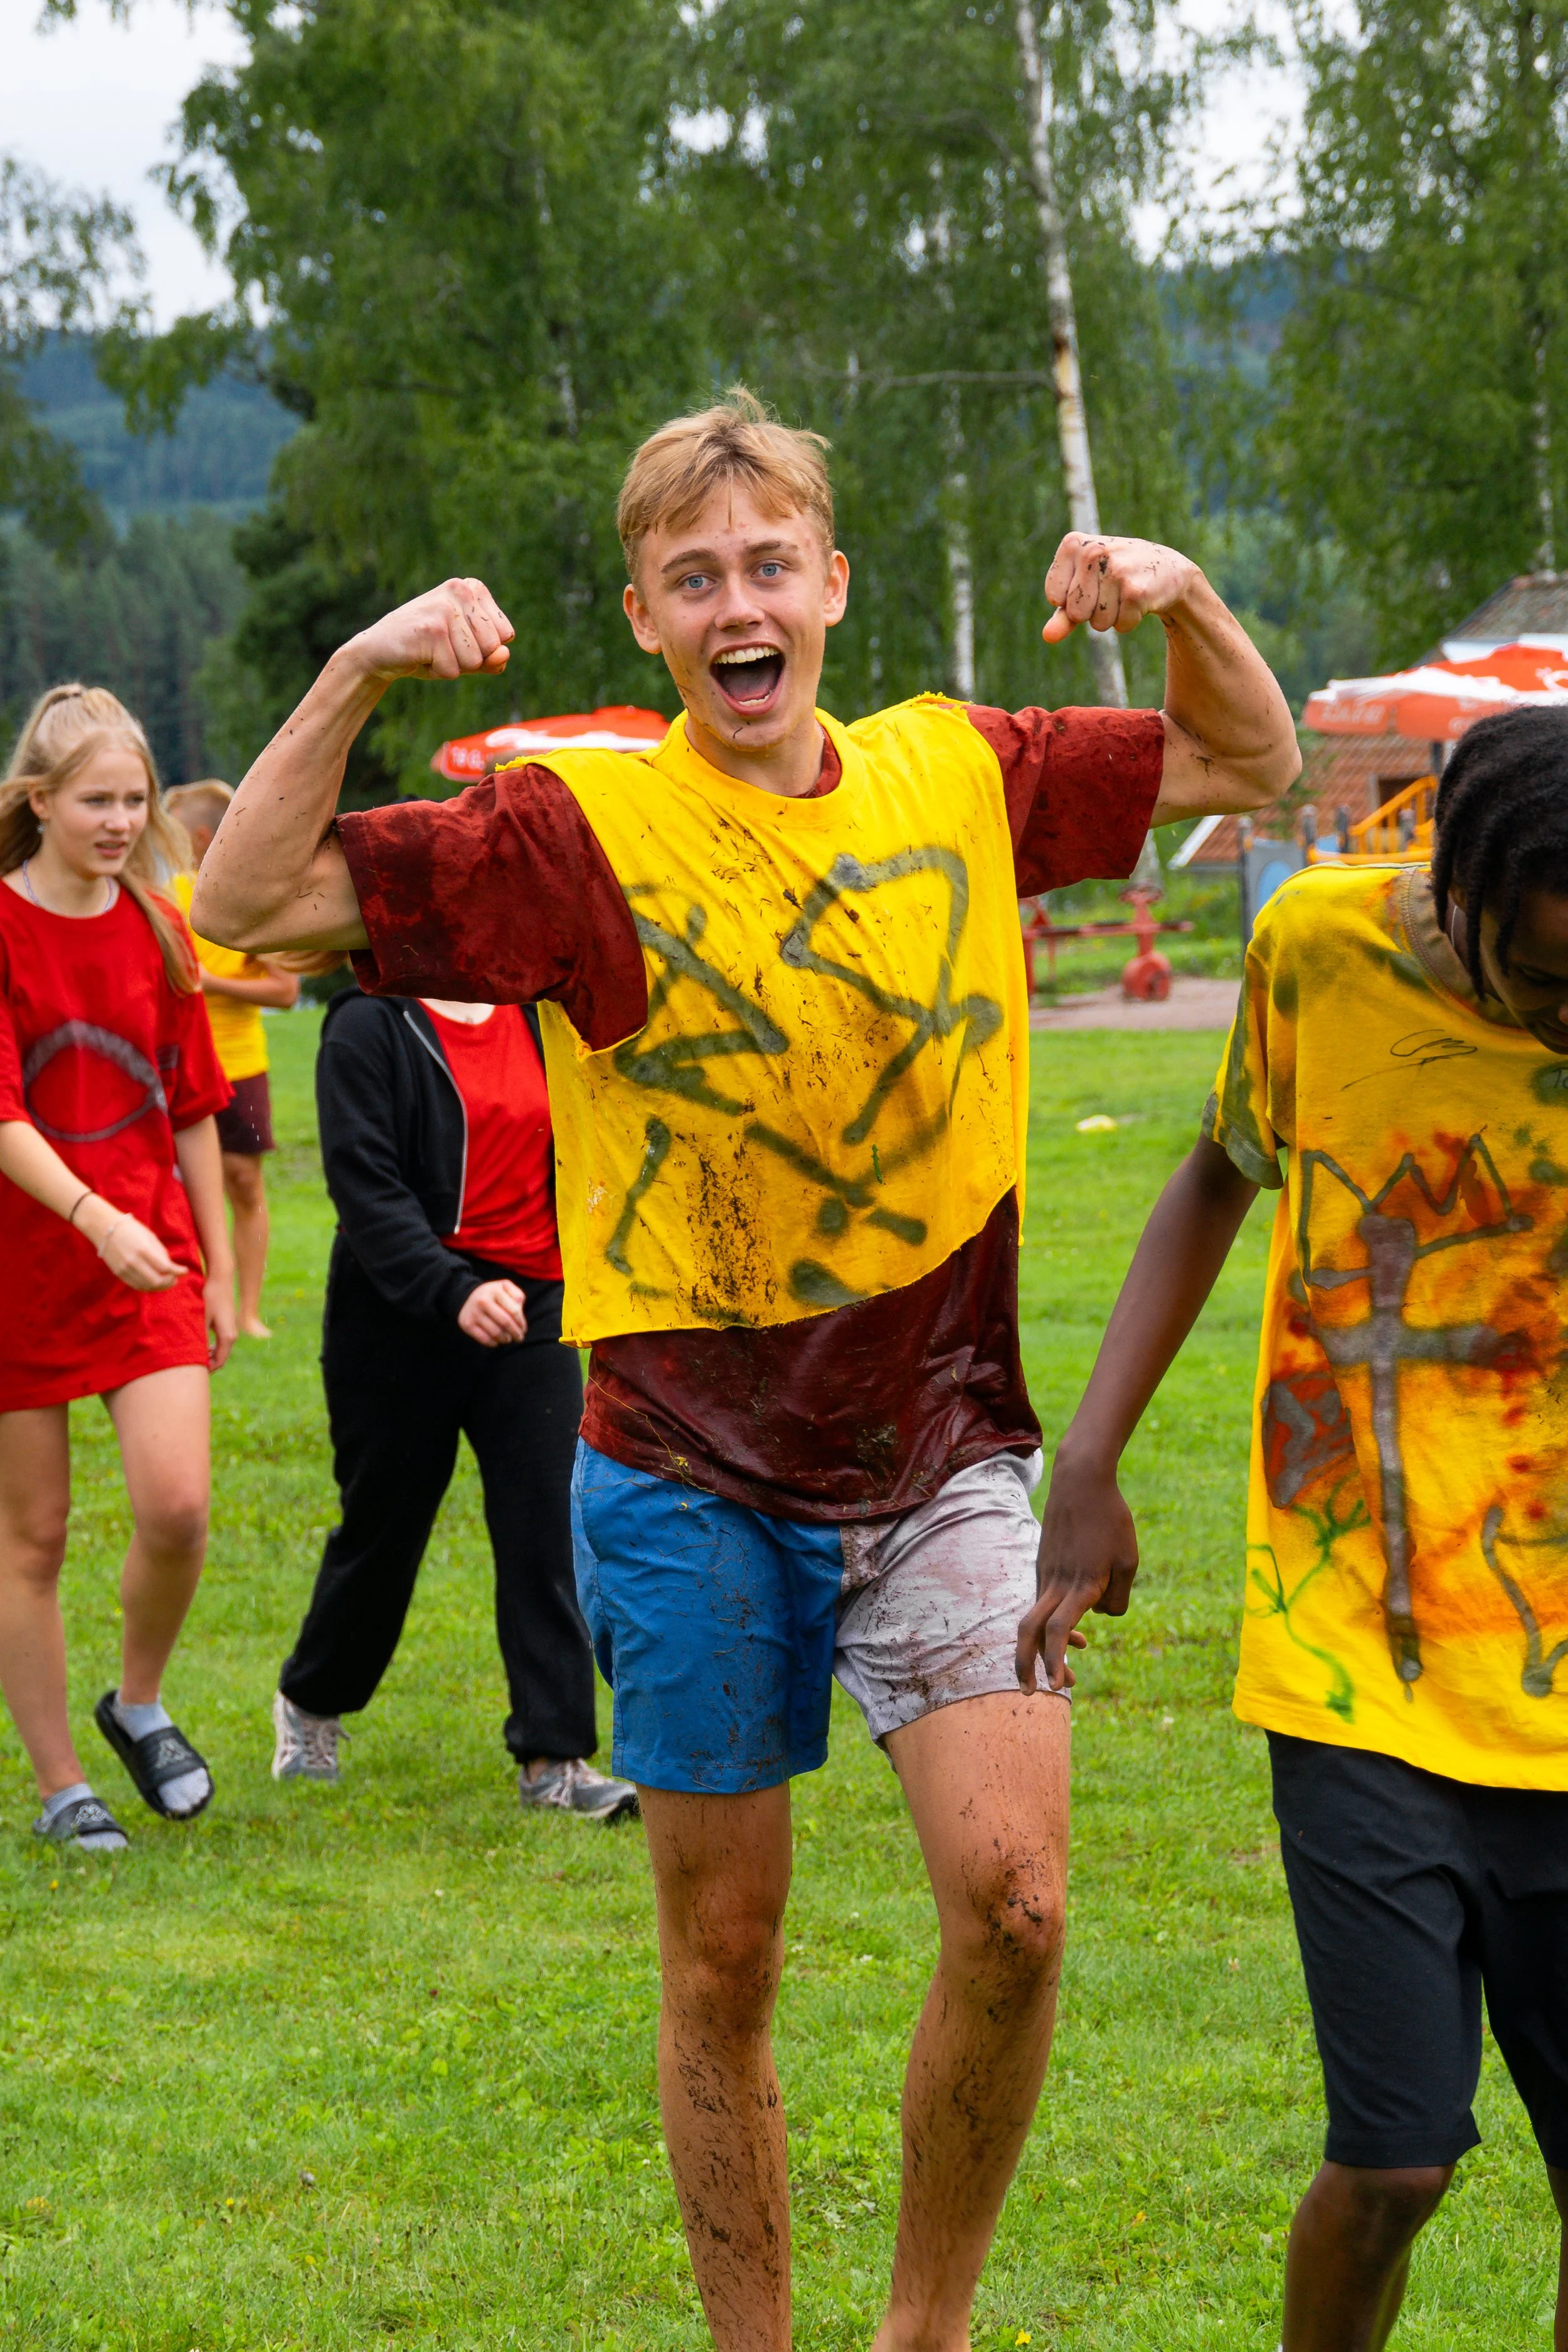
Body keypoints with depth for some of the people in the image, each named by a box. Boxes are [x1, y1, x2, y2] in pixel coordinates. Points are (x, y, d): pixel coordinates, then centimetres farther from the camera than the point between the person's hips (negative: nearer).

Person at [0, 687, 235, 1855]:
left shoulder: (160, 932, 7)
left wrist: (218, 1267, 11)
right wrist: (95, 1216, -30)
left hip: (151, 1257, 3)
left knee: (178, 1505, -13)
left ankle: (139, 1702, 14)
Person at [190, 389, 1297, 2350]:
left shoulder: (961, 776, 1)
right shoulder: (579, 831, -8)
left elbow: (1250, 766, 14)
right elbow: (246, 904, -12)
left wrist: (1186, 601, -5)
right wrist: (358, 674, -24)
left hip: (942, 1450, 2)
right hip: (694, 1471, -1)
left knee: (1013, 1901, -14)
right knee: (724, 1963, 8)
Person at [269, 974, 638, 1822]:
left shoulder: (539, 1015, 7)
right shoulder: (368, 1028, -9)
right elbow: (364, 1185, -18)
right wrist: (454, 1291, -29)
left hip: (530, 1308, 4)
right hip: (401, 1324, -4)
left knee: (548, 1528, -5)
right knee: (383, 1528, 8)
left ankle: (553, 1758, -2)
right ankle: (308, 1703, 34)